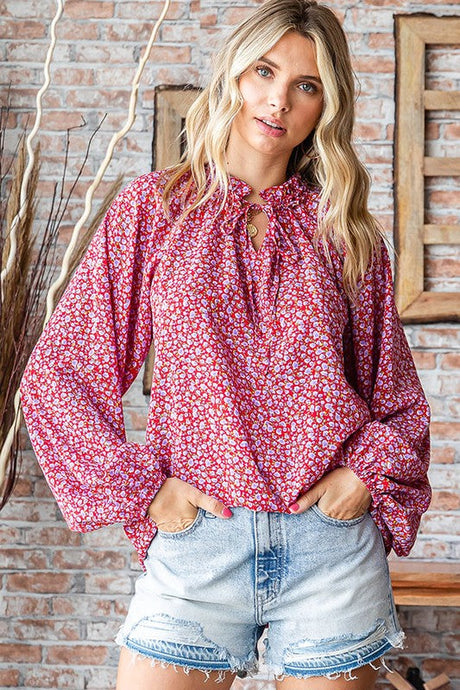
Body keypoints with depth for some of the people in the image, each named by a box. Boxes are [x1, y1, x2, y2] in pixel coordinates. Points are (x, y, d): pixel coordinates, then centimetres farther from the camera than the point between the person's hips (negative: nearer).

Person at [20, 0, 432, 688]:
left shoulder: (346, 232, 8)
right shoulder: (155, 208, 4)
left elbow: (399, 397, 16)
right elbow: (56, 375, 3)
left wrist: (370, 472, -2)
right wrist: (140, 489, -5)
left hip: (333, 543, 2)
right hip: (196, 541, -1)